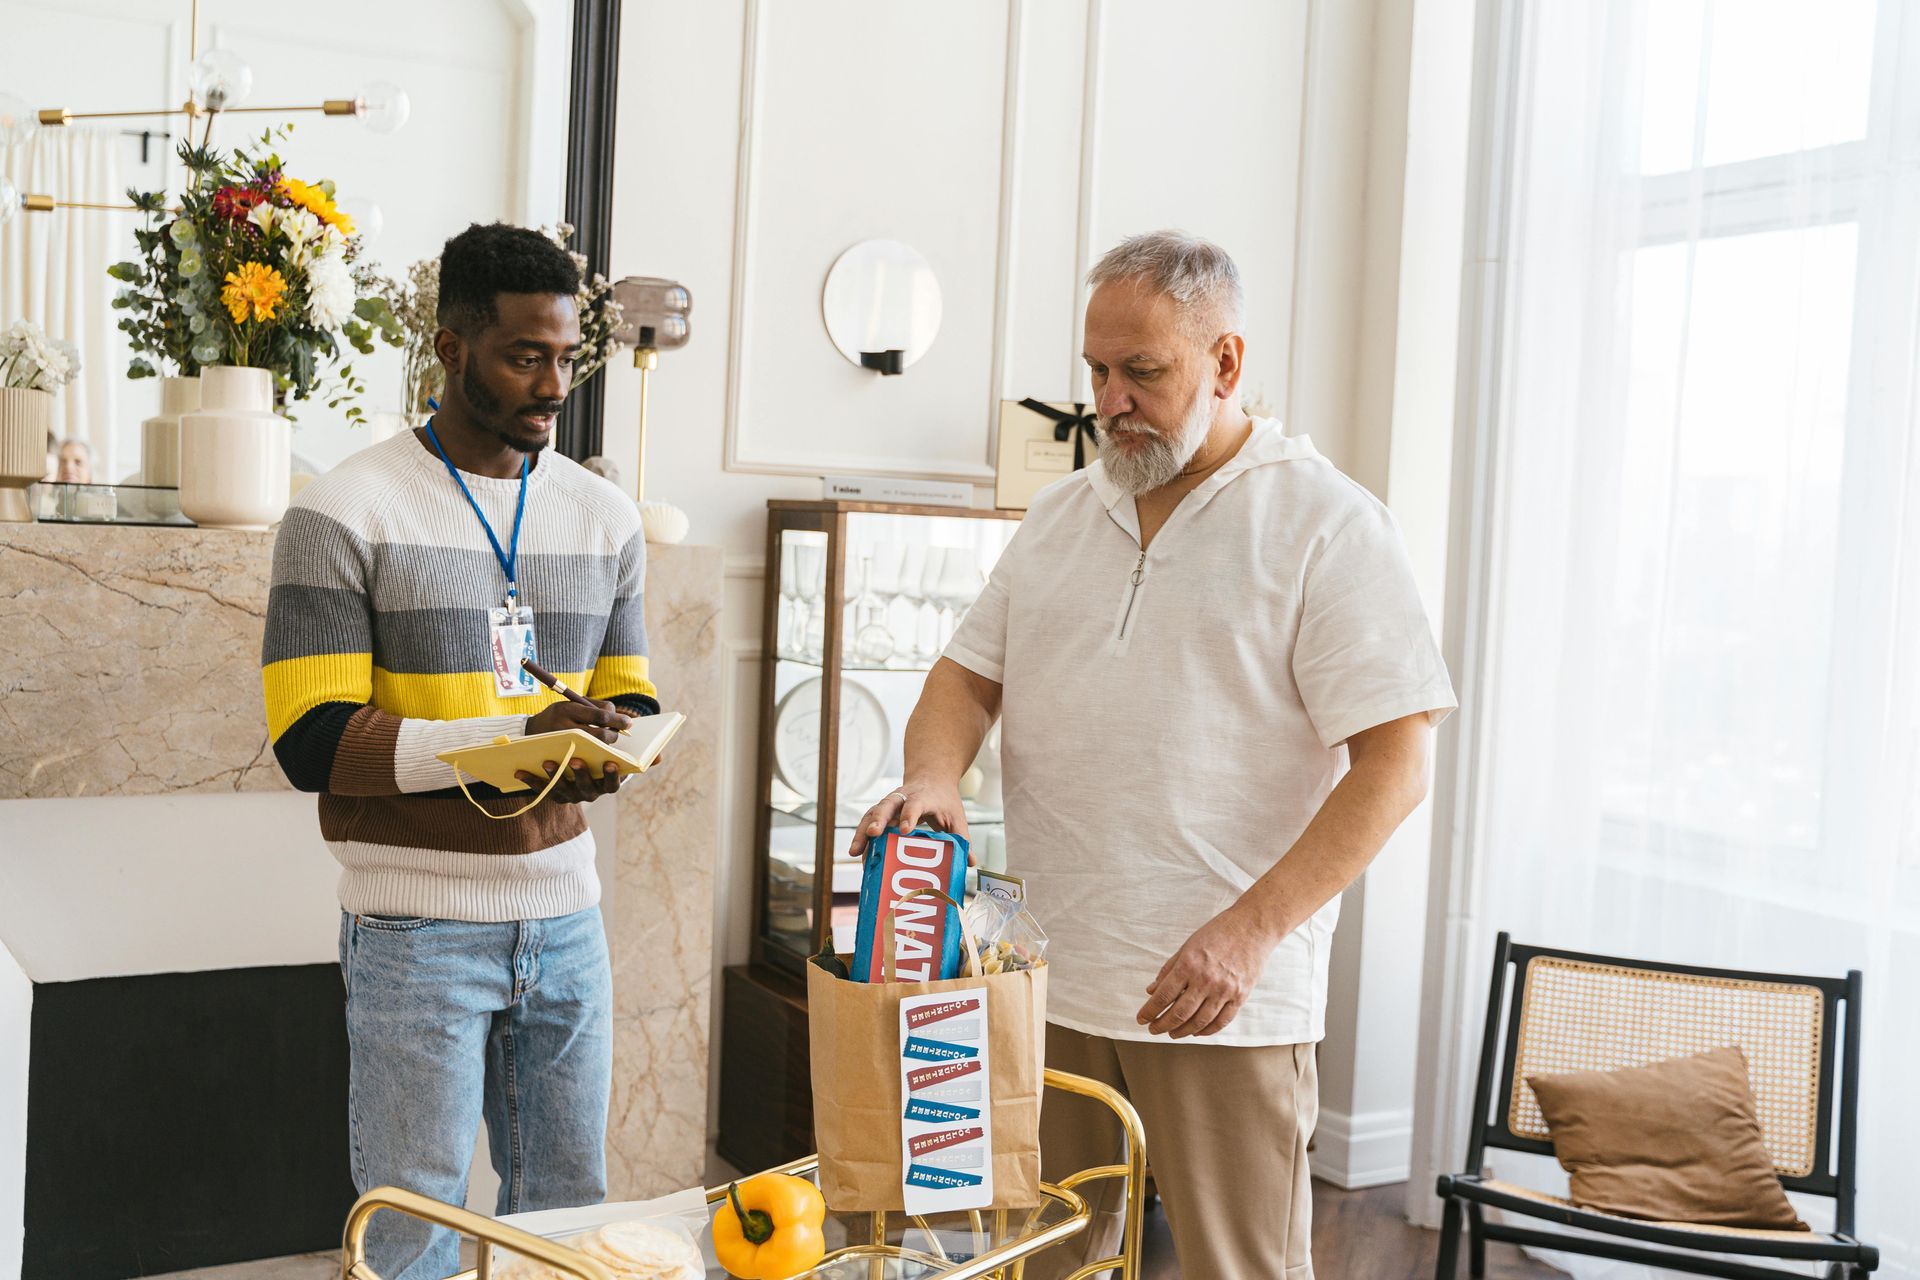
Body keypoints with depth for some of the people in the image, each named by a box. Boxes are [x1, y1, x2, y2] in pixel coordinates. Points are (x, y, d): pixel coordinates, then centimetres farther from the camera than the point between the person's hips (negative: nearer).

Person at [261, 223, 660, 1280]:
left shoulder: (604, 516, 9)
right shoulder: (346, 513, -7)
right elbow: (312, 740, -13)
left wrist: (612, 748, -11)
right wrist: (515, 738, -24)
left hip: (565, 919, 5)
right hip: (417, 930, -5)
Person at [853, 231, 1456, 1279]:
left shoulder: (1327, 525, -5)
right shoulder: (1060, 515, 13)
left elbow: (1394, 761, -11)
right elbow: (969, 676, 16)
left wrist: (1250, 929, -19)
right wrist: (932, 779, -7)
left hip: (1224, 997, -5)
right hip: (1045, 984, 5)